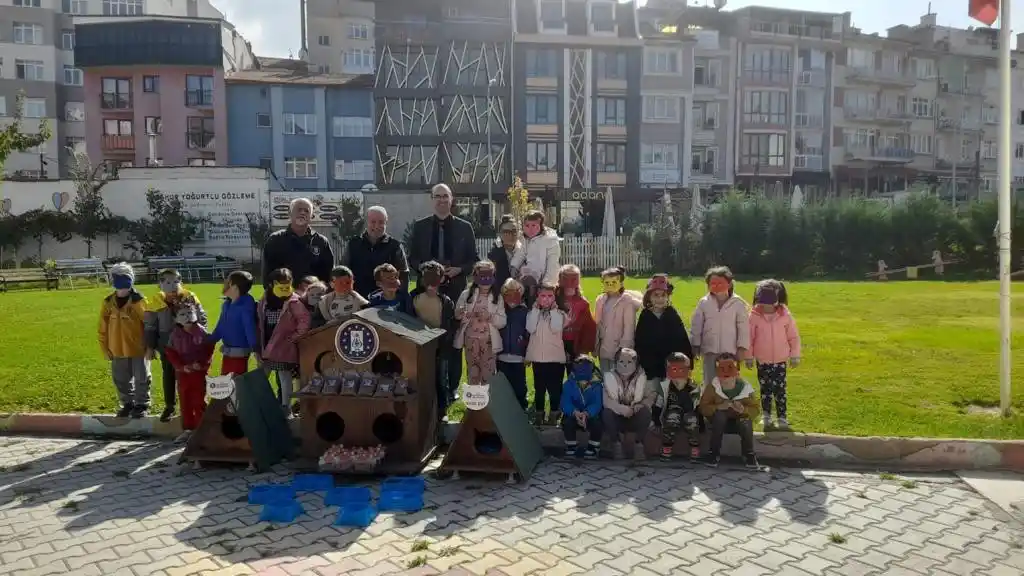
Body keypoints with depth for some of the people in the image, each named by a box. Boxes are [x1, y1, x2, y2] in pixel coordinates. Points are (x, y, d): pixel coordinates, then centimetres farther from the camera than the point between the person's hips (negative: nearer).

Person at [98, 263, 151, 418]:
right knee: (121, 380, 15)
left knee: (141, 379, 6)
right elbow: (103, 328, 8)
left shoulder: (138, 301, -11)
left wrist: (150, 347, -10)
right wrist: (105, 348, 7)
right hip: (118, 350, 4)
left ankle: (141, 405, 20)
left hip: (138, 349, -4)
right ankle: (127, 404, 31)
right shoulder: (108, 302, 1)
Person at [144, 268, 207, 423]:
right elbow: (150, 327, 2)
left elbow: (202, 319, 3)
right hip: (167, 346, 1)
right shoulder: (156, 302, -4)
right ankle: (169, 406, 25)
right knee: (168, 376, 11)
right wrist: (150, 347, 0)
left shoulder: (190, 297, -4)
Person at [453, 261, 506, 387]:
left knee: (488, 373, 2)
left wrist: (490, 317, -22)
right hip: (471, 339, 1)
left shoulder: (497, 297, -2)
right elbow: (457, 314, 2)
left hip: (488, 340, -1)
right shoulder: (466, 294, -1)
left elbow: (502, 322, -5)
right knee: (472, 371, 12)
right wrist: (463, 314, -20)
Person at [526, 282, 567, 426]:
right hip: (538, 356, 2)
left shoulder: (559, 313, 1)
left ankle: (554, 415, 13)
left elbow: (555, 329, -17)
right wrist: (536, 308, -8)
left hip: (555, 356, -2)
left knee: (555, 388, 2)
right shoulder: (533, 312, 5)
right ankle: (539, 414, 20)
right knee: (539, 388, 10)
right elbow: (530, 329, -12)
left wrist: (553, 309, -11)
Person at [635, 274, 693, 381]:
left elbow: (684, 342, -1)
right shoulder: (644, 317, 0)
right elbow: (638, 344, 1)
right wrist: (639, 368, -2)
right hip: (650, 370, 0)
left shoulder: (673, 316, 0)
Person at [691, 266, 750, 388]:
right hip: (710, 350, 2)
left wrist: (742, 347, -7)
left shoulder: (738, 303, -7)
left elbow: (743, 327, -5)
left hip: (730, 351, -1)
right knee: (709, 381, 11)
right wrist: (695, 346, 2)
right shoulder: (704, 303, -1)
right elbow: (696, 326, 3)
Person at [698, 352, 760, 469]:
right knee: (719, 414, -34)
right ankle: (714, 453, -21)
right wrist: (718, 407, -32)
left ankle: (749, 455, -7)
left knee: (746, 423, -34)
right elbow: (703, 407, -13)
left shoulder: (745, 388, -13)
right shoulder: (712, 387, -13)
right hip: (719, 422, 0)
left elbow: (755, 409, -9)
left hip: (739, 421, 0)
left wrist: (743, 410, -32)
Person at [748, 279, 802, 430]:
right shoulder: (755, 315, -11)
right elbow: (749, 338, -3)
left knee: (780, 389, 4)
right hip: (762, 361, 0)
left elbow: (793, 337, 0)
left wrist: (795, 356, 2)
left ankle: (782, 417, 15)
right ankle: (767, 417, 23)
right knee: (765, 389, 11)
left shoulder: (785, 315, -8)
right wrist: (749, 357, 0)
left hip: (780, 360, 0)